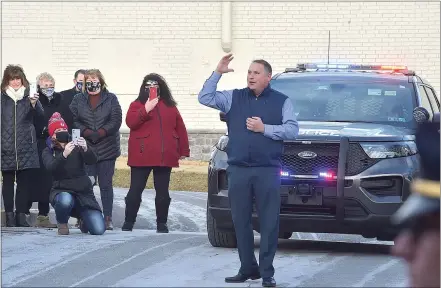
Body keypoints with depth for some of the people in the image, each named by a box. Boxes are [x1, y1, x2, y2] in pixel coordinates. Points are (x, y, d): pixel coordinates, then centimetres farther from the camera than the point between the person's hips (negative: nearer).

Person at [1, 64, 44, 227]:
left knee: (24, 181, 0)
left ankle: (21, 215, 4)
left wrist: (34, 104, -27)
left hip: (26, 147, 1)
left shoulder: (29, 96, 7)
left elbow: (40, 114, -7)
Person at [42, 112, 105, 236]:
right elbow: (51, 167, -21)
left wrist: (85, 149, -34)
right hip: (62, 191, -2)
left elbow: (92, 160, -12)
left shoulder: (76, 146, 5)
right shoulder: (48, 151, 2)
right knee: (65, 200, -41)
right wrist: (64, 154, -40)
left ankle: (82, 217, 21)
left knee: (98, 229, -15)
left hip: (83, 192, 2)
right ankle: (62, 223, -6)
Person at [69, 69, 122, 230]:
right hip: (85, 149, 1)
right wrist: (87, 133, -13)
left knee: (106, 185, 2)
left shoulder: (111, 99, 6)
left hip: (107, 149, -1)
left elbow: (116, 120, -3)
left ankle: (108, 218, 6)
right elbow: (73, 121, 1)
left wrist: (100, 133, -14)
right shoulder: (78, 100, 9)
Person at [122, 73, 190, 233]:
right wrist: (146, 109, -21)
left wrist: (184, 151, 6)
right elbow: (130, 122, -12)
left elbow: (180, 129, 12)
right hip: (142, 156, -2)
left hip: (164, 157, 2)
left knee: (162, 191, 6)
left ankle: (162, 224, 13)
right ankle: (128, 223, 6)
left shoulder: (169, 106, 13)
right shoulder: (137, 104, 6)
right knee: (135, 190, -1)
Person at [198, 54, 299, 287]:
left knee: (269, 222, -4)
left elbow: (292, 130, -1)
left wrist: (265, 128, -10)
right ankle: (247, 268, 14)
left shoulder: (281, 101, 7)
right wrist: (218, 73, -3)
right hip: (238, 170, 2)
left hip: (268, 171, -2)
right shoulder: (233, 98, 11)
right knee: (241, 222, 5)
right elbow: (205, 98, 3)